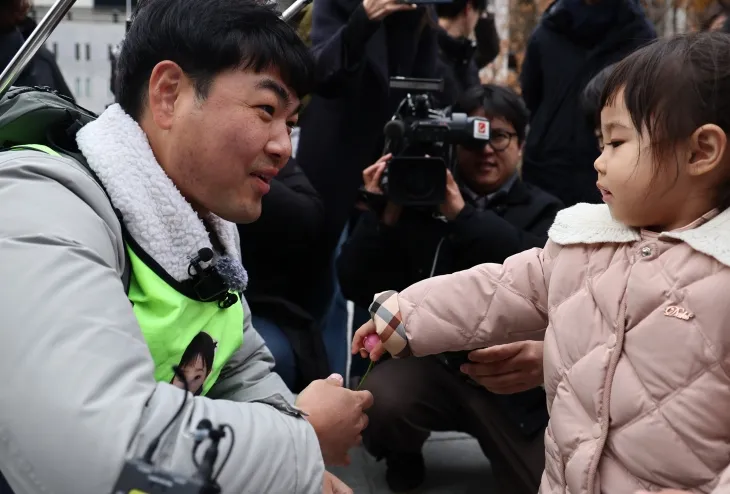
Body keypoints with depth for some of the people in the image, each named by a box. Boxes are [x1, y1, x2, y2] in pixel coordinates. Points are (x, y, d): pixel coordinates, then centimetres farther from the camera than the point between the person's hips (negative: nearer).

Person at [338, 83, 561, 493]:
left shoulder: (542, 211, 7)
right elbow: (357, 289, -3)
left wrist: (463, 214, -24)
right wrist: (384, 217, -17)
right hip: (430, 361, 0)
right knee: (381, 397, -30)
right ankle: (404, 458, 6)